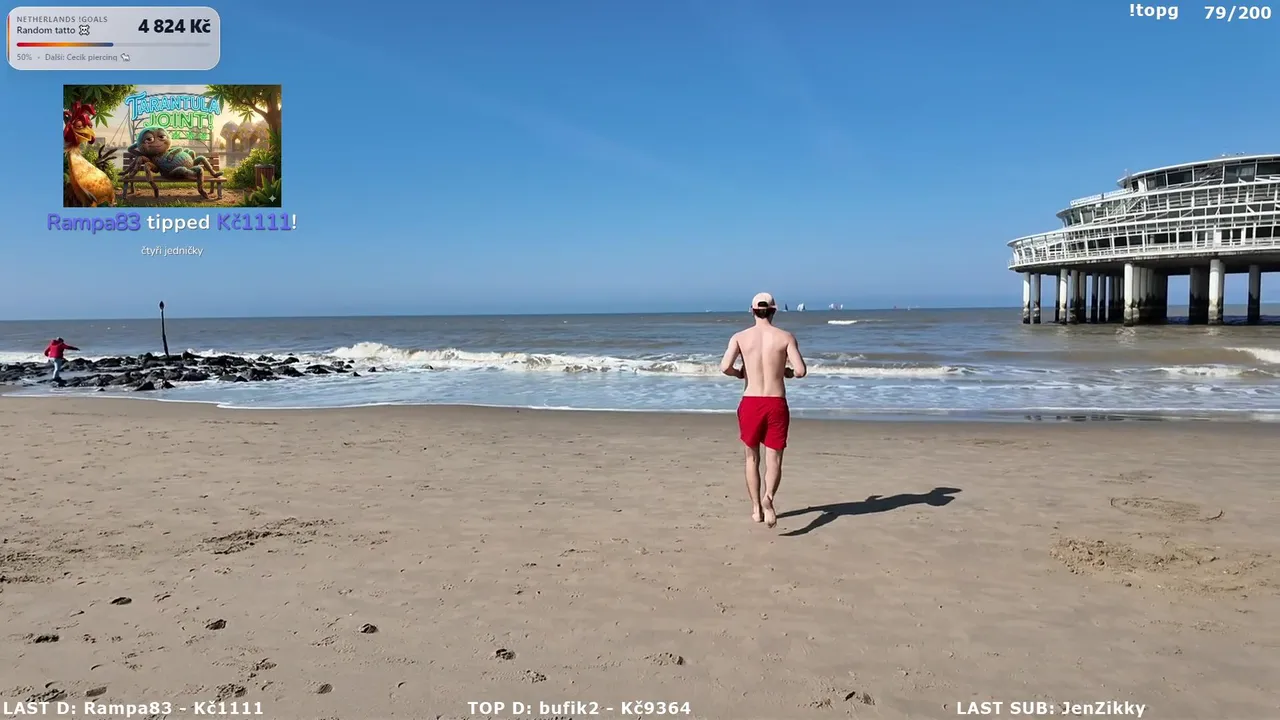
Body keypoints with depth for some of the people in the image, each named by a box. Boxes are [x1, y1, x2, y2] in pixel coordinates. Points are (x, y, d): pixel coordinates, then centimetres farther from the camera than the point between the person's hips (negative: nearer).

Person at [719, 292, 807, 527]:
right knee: (774, 459, 2)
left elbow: (725, 367, -13)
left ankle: (756, 508, 24)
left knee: (752, 457, 18)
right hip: (776, 404, -1)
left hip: (750, 403, 1)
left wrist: (739, 373, 9)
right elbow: (801, 371, -9)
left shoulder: (740, 337, 0)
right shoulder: (786, 337, -1)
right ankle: (768, 497, -25)